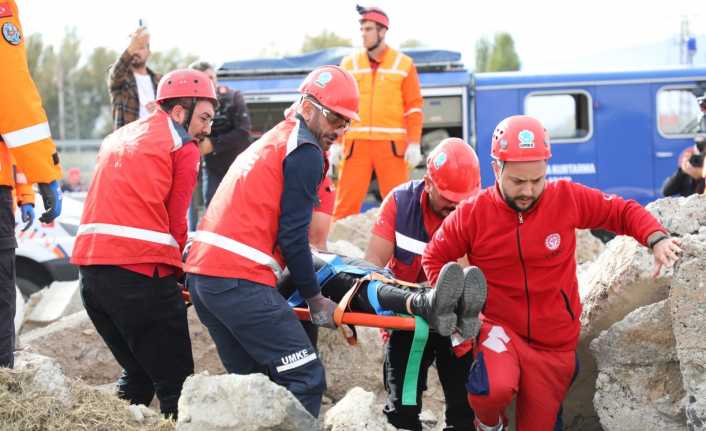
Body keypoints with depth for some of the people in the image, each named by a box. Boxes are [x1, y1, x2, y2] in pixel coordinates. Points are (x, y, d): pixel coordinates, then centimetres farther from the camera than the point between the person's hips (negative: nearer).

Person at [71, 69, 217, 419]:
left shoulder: (117, 138, 24)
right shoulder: (183, 147, 2)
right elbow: (175, 222, 2)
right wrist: (182, 268, 17)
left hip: (88, 265, 8)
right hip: (140, 272, -8)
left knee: (137, 374, 21)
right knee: (175, 381, -3)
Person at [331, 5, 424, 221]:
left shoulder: (404, 64, 4)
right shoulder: (349, 64, 9)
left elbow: (414, 107, 3)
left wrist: (414, 144, -6)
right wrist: (335, 143, 3)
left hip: (392, 144, -1)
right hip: (355, 144, 1)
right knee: (345, 202, -1)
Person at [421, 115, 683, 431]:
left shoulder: (566, 198, -10)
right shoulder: (472, 214, -11)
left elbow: (622, 211, -1)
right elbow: (435, 258, 2)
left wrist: (656, 239, -20)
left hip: (554, 342, 2)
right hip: (500, 327, -2)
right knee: (495, 389, -33)